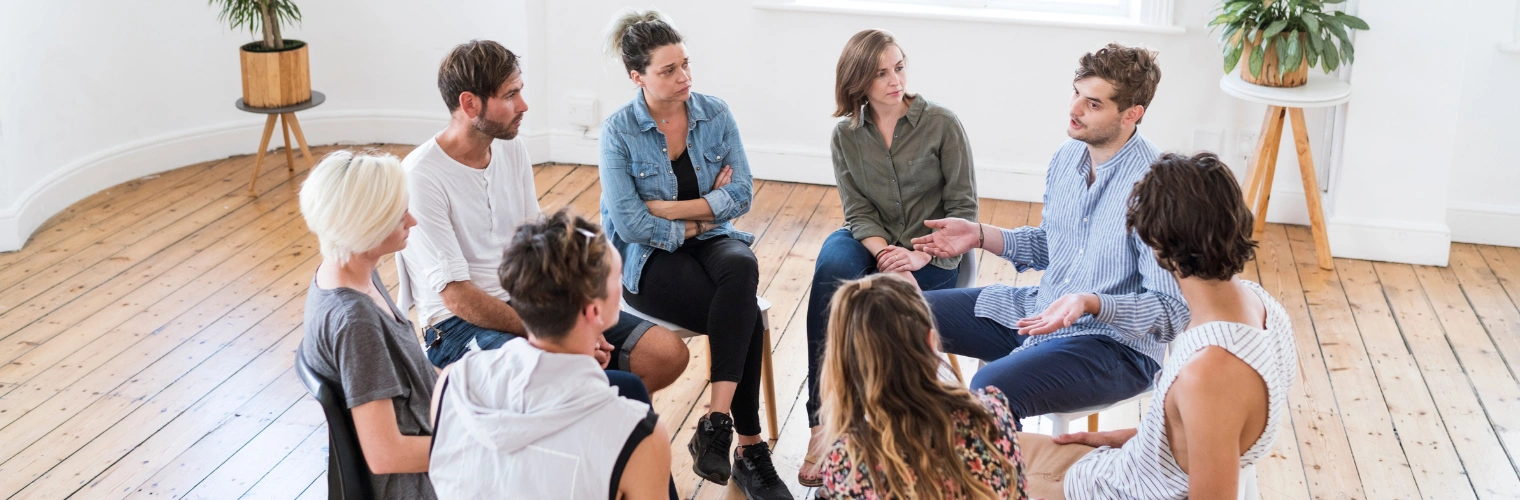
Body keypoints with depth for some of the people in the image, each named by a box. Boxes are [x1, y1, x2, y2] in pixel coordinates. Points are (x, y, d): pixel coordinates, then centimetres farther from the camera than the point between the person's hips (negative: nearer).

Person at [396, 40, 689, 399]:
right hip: (462, 327, -8)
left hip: (528, 302, 8)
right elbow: (458, 298, -19)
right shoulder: (421, 178, -18)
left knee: (669, 353, -5)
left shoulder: (513, 150, 5)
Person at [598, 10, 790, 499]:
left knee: (742, 266, -35)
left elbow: (741, 195, -6)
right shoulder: (619, 130, -10)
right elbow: (629, 224, -15)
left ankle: (716, 424, -34)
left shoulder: (715, 114, -1)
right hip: (648, 259, -3)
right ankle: (749, 449, -16)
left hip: (711, 241, 3)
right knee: (745, 316, -28)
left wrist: (668, 208, -13)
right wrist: (703, 213, -8)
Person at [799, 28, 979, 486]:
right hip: (870, 243, 3)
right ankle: (822, 424, -31)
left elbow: (963, 208, -6)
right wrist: (885, 253, -22)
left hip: (932, 256, -2)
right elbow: (858, 211, -3)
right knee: (831, 271, -33)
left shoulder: (942, 124, -6)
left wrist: (920, 257, -19)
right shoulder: (845, 134, 3)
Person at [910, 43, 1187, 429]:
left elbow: (1174, 310, -24)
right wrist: (979, 235, 5)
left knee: (990, 390, -34)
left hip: (1117, 342, -8)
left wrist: (1091, 304, -37)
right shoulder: (1068, 156, 3)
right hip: (1040, 312, 9)